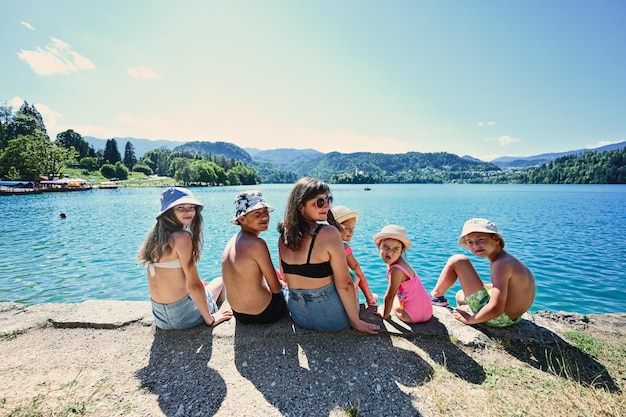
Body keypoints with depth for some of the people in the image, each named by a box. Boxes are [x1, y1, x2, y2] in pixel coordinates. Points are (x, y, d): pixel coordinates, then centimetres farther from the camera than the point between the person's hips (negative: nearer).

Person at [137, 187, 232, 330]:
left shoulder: (155, 236, 1)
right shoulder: (182, 237, -24)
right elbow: (194, 285, -23)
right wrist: (210, 320, -13)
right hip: (181, 316, -7)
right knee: (219, 281, 21)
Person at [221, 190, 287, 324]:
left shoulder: (233, 241, -1)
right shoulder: (256, 244, -28)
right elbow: (276, 288, -19)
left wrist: (281, 277, 17)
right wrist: (282, 283, 4)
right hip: (263, 313, -7)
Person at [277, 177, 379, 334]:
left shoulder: (284, 235, -4)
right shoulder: (329, 234, -24)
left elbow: (285, 276, 8)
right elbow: (344, 285, -19)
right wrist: (356, 321, -7)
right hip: (329, 316, -5)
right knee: (353, 280, 24)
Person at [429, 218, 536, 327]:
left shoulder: (501, 264, -24)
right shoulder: (508, 259, 6)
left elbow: (495, 310, -30)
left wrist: (470, 319, -15)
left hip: (498, 318, -10)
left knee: (457, 261, -8)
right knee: (460, 295, 34)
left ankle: (436, 296, 10)